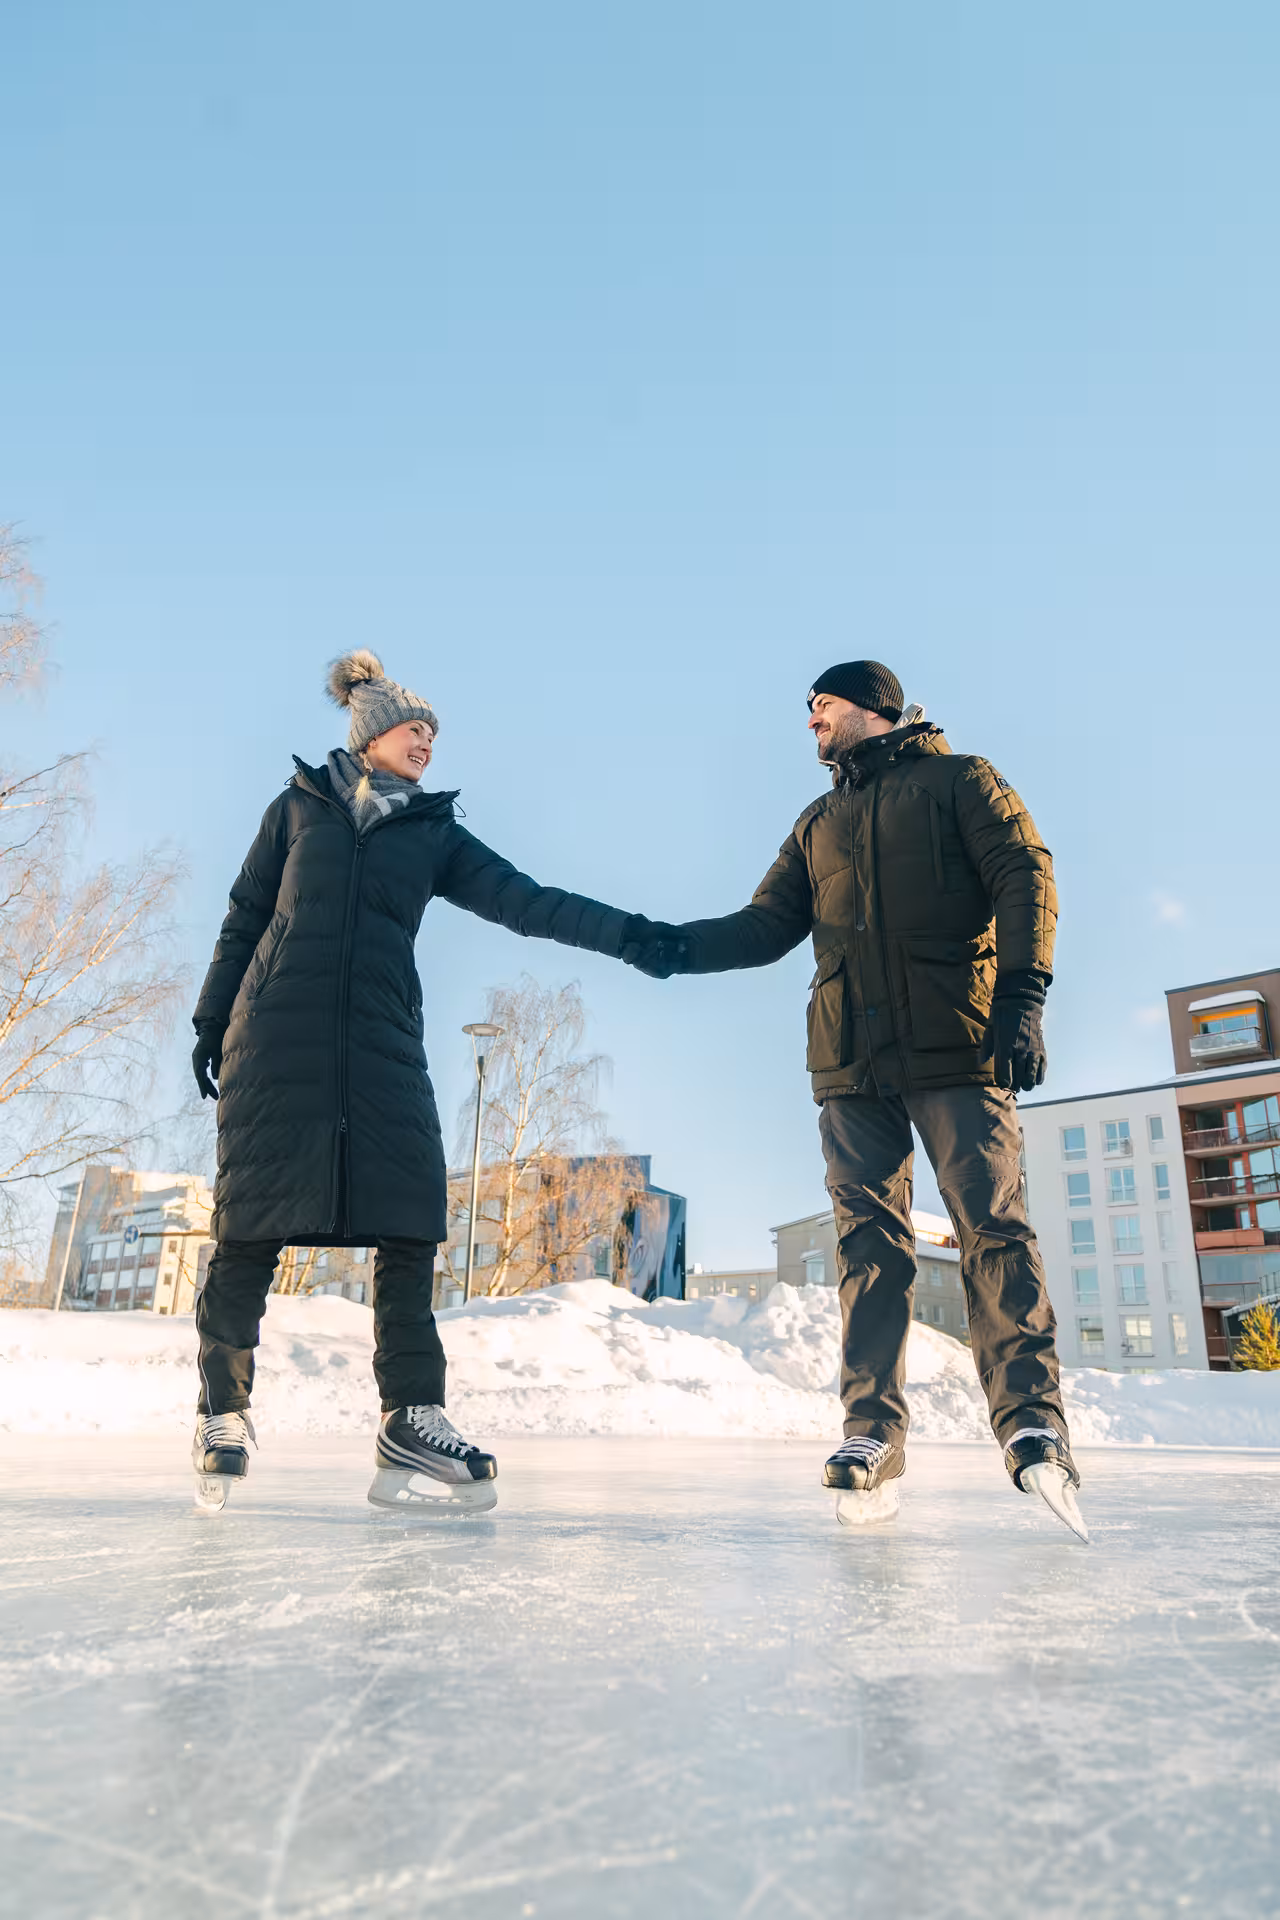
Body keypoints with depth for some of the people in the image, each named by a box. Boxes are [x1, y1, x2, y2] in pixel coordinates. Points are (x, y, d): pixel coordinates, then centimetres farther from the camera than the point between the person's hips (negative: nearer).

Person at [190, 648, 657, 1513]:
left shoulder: (434, 833, 15)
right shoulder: (299, 807, 12)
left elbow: (524, 901, 4)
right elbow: (244, 919, 12)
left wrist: (626, 931, -6)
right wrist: (211, 1023, 7)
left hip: (384, 1044, 2)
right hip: (278, 1036, -2)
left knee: (409, 1222, -9)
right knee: (251, 1226, -3)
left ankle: (413, 1425, -5)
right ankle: (223, 1414, 12)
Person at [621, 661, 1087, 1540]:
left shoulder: (958, 778, 12)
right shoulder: (818, 824, 26)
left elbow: (1025, 877, -1)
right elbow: (768, 924, 17)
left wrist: (1021, 996, -16)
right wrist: (684, 946, -3)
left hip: (958, 1046, -4)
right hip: (853, 1058, 4)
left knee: (993, 1224, -8)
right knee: (869, 1238, -2)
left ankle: (1032, 1424, -2)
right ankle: (874, 1435, -1)